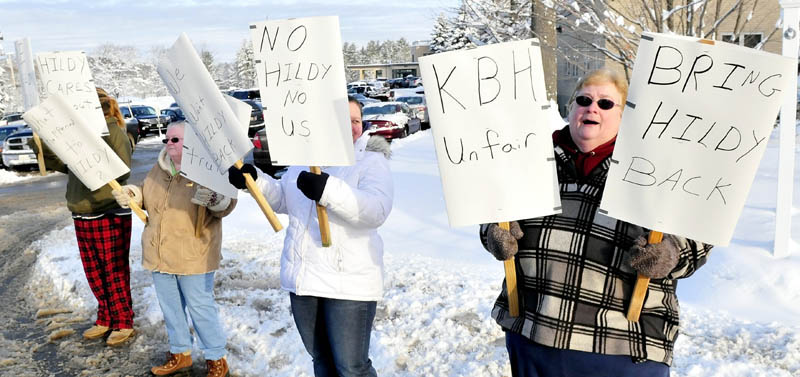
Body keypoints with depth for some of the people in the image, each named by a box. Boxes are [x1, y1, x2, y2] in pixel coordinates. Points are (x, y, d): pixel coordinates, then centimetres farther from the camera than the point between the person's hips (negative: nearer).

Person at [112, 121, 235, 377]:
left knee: (200, 307, 2)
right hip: (159, 254, 7)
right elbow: (146, 197, 23)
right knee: (170, 307, 18)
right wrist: (132, 194, 3)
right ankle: (180, 354, 35)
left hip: (193, 256, -7)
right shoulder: (159, 169, 8)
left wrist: (213, 198, -42)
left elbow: (226, 205, -21)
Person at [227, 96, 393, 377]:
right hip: (303, 277, 6)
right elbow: (283, 199, 19)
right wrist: (254, 181, 1)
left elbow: (376, 210, -26)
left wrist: (328, 190, -39)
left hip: (348, 282, -6)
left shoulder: (371, 160, -9)